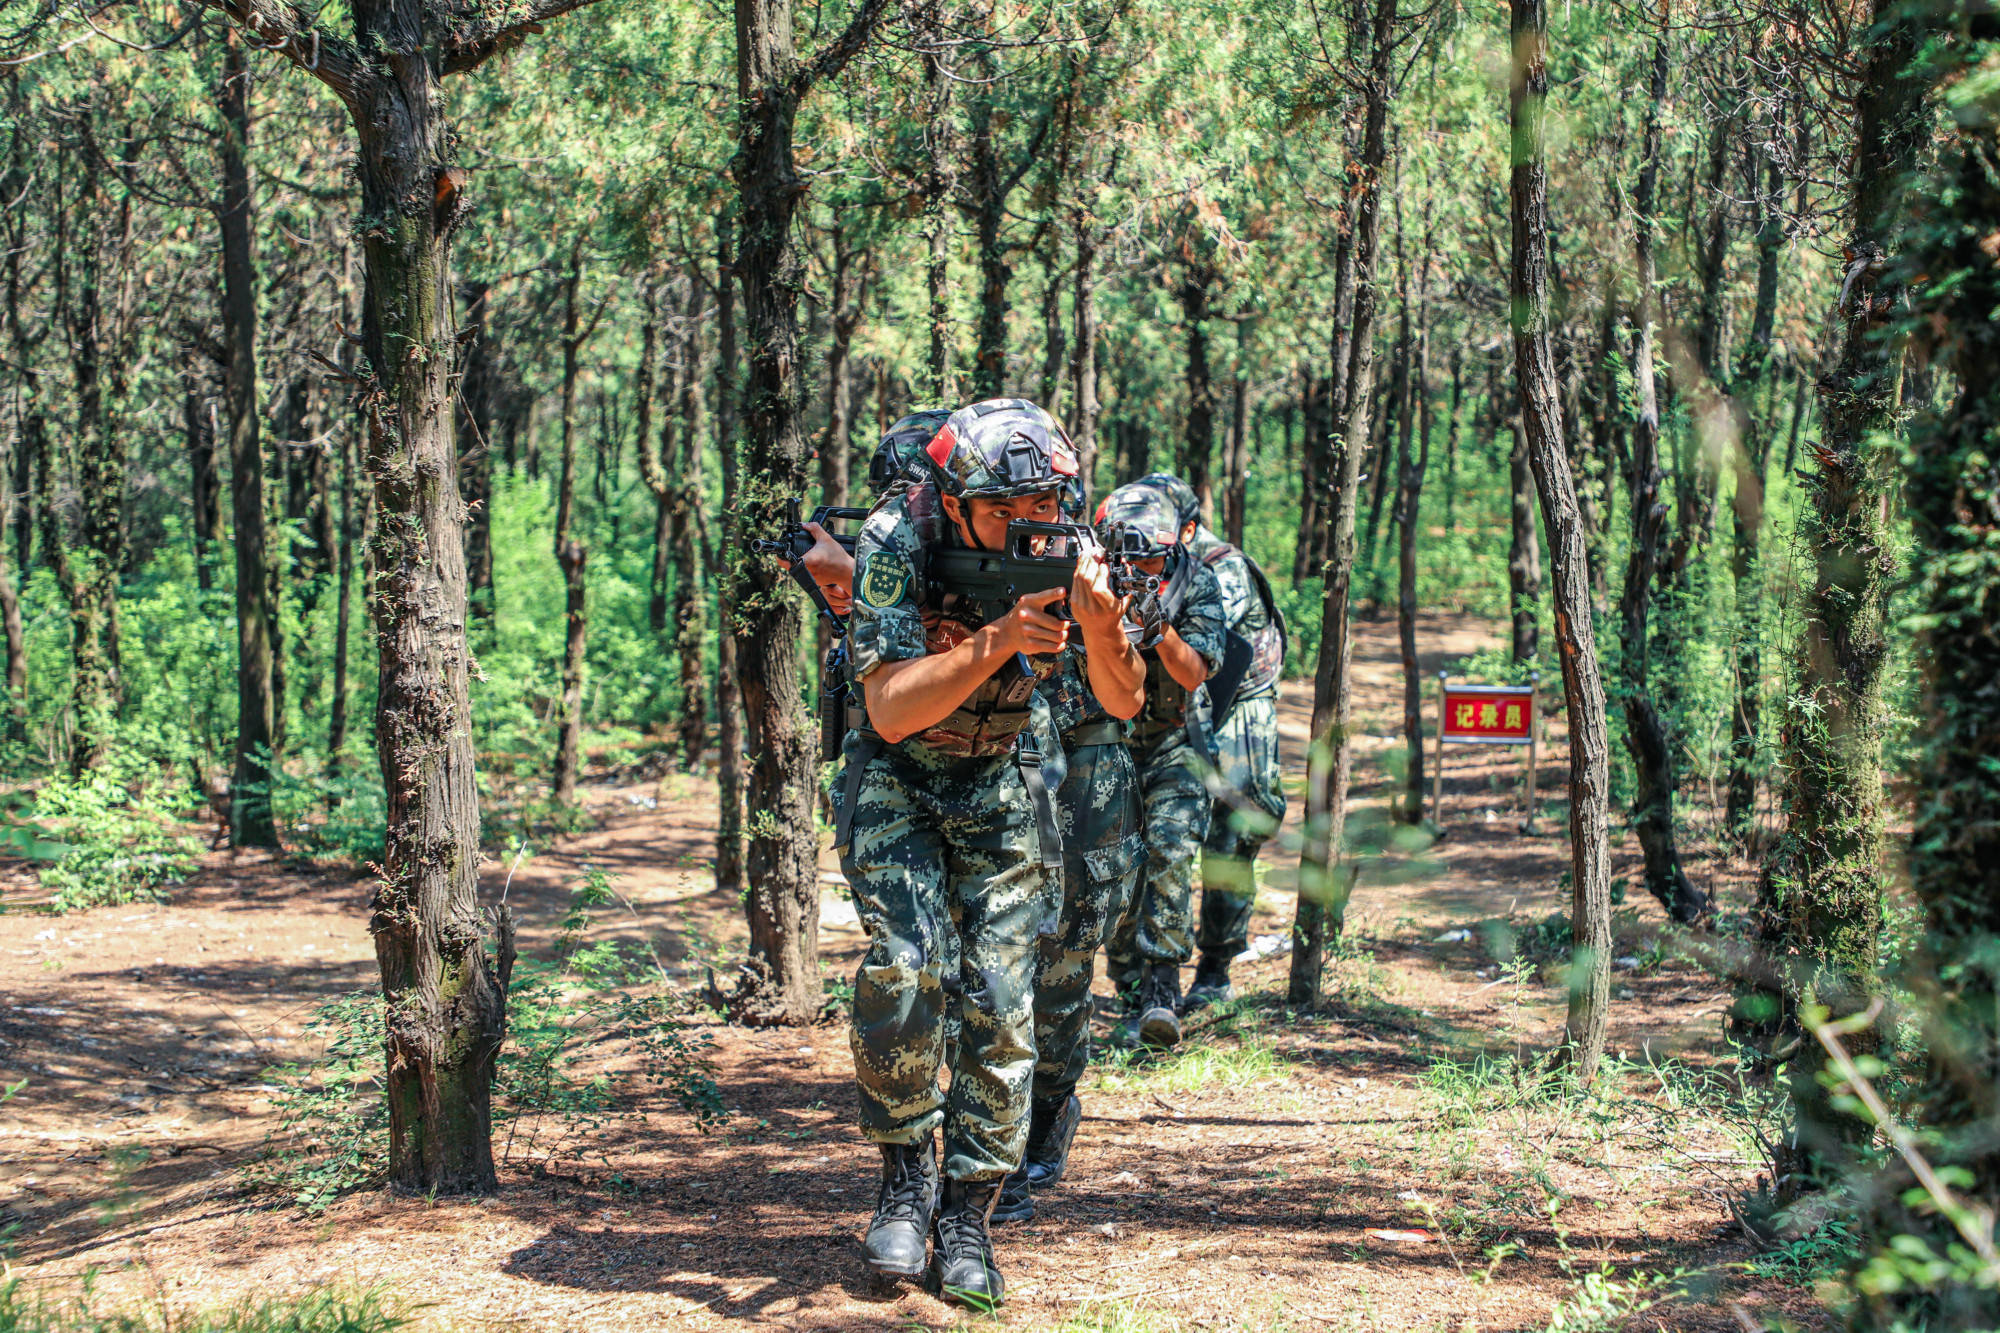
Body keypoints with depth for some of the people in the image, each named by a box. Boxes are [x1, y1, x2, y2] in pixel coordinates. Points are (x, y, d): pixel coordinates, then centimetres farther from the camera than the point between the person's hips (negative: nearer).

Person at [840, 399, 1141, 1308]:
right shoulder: (897, 541, -25)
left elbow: (1123, 705, -16)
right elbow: (891, 711, -32)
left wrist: (1101, 629, -37)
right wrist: (995, 643, -44)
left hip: (1002, 780, 2)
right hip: (896, 772, -2)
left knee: (1000, 997, -5)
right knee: (902, 964, -22)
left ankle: (967, 1212, 9)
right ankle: (906, 1169, 0)